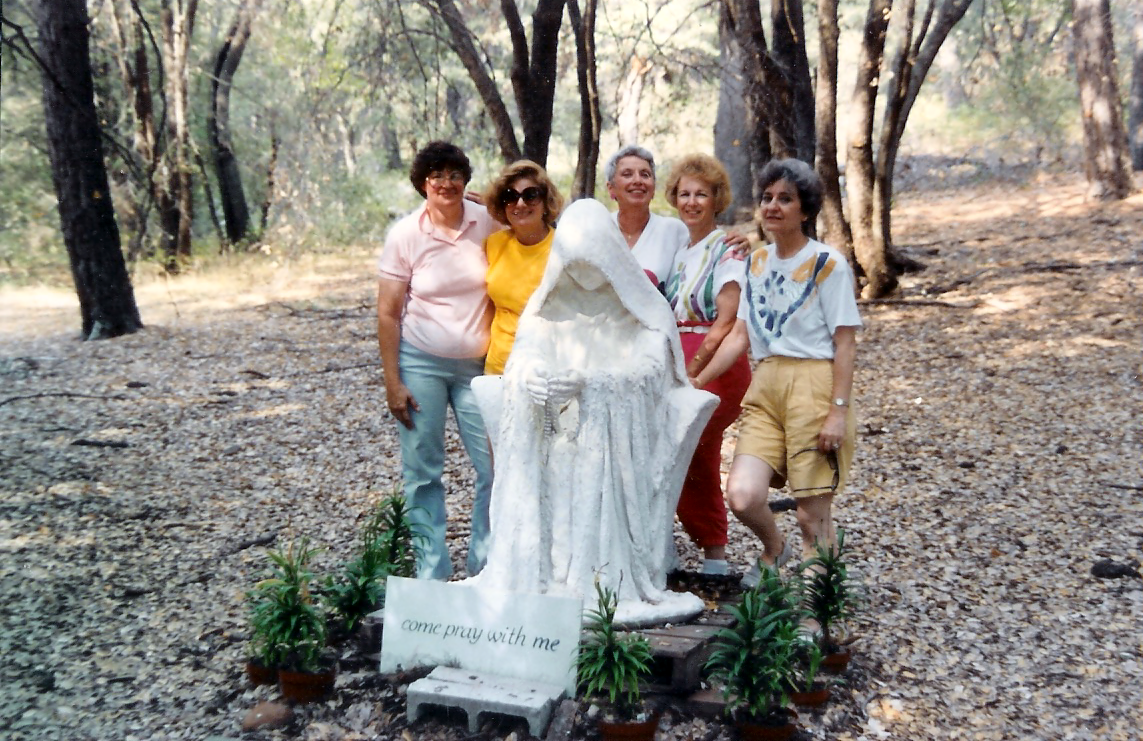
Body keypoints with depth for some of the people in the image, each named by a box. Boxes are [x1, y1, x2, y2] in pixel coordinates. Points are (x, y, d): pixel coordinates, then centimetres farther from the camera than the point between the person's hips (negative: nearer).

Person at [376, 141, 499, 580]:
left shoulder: (488, 223, -2)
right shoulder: (405, 234, -6)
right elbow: (388, 313, -3)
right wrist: (392, 381, -6)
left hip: (477, 365, 2)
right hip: (420, 363, -1)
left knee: (497, 467, 1)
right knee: (422, 472, 5)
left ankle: (485, 564, 20)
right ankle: (432, 572, 19)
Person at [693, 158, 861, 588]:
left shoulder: (828, 264, -4)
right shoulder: (756, 262, 13)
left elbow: (845, 344, -7)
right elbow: (740, 334, 14)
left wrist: (838, 411, -13)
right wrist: (698, 381, 9)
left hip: (814, 387, -4)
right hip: (764, 388, 5)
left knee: (813, 513, -1)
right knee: (742, 496, -10)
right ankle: (774, 552, 23)